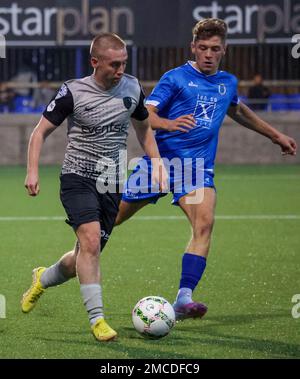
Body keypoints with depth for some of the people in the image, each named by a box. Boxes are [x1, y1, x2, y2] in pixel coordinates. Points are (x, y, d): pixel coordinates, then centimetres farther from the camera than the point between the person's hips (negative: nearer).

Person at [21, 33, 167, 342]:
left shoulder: (132, 88, 2)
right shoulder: (73, 92, -11)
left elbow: (143, 126, 21)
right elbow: (41, 131, -3)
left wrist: (156, 162, 9)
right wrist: (32, 171, -14)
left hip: (111, 186, 5)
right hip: (77, 178, -5)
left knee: (87, 256, 8)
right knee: (91, 241, -25)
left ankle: (43, 279, 39)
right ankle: (97, 319, -20)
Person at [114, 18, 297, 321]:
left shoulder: (228, 83, 13)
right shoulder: (176, 78, -3)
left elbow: (237, 111, 35)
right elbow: (145, 113, -12)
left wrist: (275, 135, 40)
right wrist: (168, 123, -33)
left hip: (198, 165, 2)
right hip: (161, 157, -2)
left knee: (204, 222, -23)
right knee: (114, 218, 6)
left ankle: (183, 299, -27)